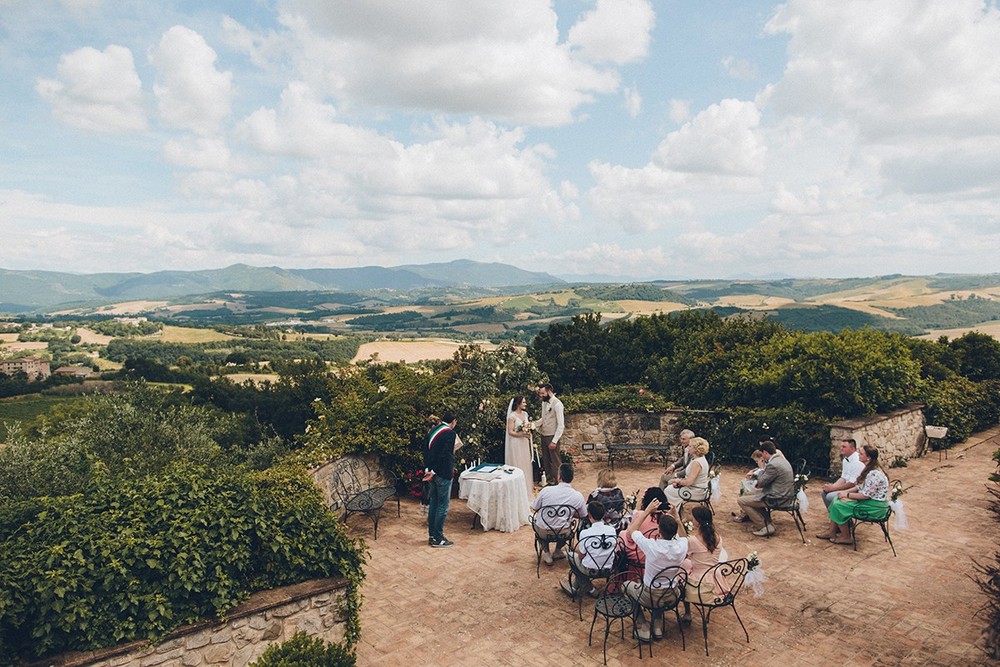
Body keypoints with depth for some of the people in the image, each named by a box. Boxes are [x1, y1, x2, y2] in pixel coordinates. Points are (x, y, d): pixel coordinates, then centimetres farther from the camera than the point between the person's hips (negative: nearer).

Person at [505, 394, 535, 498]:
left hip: (524, 443, 7)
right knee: (517, 465, -1)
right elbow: (510, 432, -16)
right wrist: (522, 434, -25)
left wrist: (528, 431, 1)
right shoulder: (512, 416, -14)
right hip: (516, 443, -7)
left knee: (526, 464, 11)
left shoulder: (525, 414, 8)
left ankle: (527, 486, 22)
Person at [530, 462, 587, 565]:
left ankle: (546, 553, 26)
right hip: (563, 534, 1)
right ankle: (558, 551, 34)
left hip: (543, 533, -1)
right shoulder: (578, 496, -12)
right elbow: (583, 516, 3)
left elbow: (534, 508, -1)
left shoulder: (546, 490, -16)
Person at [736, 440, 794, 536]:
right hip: (785, 495, 10)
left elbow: (761, 482, -13)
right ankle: (768, 523, 20)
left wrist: (763, 467, -3)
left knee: (741, 501, -4)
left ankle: (764, 527, 0)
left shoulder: (773, 464, -24)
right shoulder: (781, 459, 7)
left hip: (778, 499, -10)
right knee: (753, 496, 29)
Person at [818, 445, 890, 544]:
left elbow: (865, 495, -25)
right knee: (837, 499, 1)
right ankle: (831, 531, 3)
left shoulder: (874, 474, -27)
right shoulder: (868, 468, 6)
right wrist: (846, 491, 0)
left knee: (839, 505, -15)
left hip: (875, 504, -10)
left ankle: (846, 537, 0)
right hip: (868, 498, 10)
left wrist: (847, 495, -14)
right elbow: (860, 487, 13)